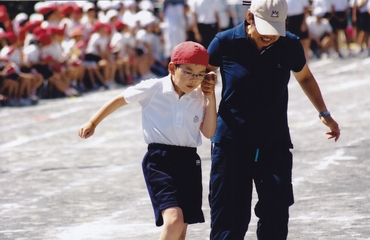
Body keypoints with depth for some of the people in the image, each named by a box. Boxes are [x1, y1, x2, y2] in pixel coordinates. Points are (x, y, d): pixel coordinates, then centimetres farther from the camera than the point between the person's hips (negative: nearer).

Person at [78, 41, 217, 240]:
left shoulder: (199, 98, 4)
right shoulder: (153, 89, -7)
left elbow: (209, 132, 0)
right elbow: (120, 100, 7)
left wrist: (211, 97, -4)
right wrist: (93, 123, 11)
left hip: (189, 161, 5)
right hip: (159, 159, -5)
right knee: (174, 220, -23)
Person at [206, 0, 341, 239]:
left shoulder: (290, 46, -4)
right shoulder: (225, 43, -10)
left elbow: (305, 77, 17)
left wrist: (325, 114, 20)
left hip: (275, 145, 2)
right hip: (232, 144, -2)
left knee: (276, 214, -2)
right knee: (229, 219, 0)